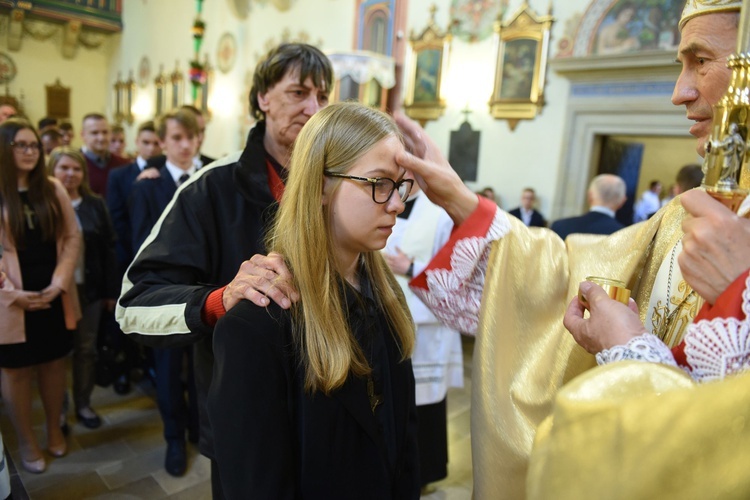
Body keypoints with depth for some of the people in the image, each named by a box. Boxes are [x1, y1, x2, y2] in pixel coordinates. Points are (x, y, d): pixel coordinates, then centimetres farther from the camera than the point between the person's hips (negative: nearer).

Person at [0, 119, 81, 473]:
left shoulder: (53, 189, 5)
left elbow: (72, 238, 3)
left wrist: (59, 283, -7)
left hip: (53, 295, 3)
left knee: (54, 363, 13)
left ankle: (54, 431, 32)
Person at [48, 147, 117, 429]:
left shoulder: (95, 205, 3)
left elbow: (108, 249, 3)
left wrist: (111, 290, 1)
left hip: (89, 289, 2)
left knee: (86, 349, 10)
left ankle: (83, 405, 26)